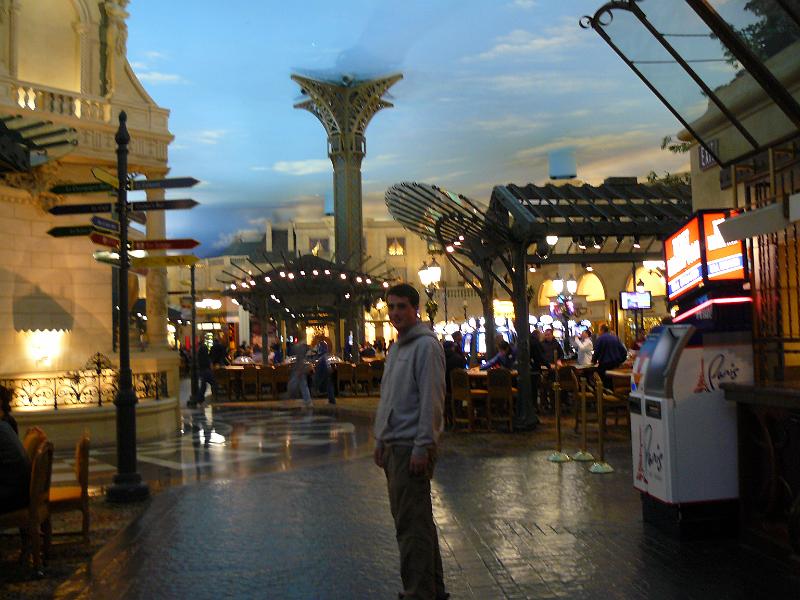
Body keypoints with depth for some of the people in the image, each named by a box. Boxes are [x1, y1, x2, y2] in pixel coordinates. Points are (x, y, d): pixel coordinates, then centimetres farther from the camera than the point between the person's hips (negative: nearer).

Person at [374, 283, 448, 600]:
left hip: (412, 446, -10)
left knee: (412, 524, -7)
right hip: (393, 444, 10)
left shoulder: (426, 345, -12)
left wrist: (422, 447, -20)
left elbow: (431, 400, -17)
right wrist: (380, 439, 18)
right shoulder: (396, 347, 17)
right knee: (409, 519, 16)